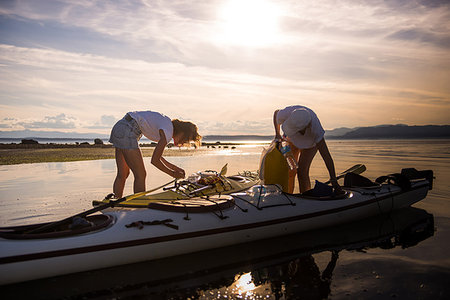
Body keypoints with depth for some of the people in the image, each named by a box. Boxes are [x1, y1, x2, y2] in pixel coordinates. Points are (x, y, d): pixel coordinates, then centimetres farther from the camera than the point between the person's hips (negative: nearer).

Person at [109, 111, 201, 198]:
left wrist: (174, 167, 16)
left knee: (122, 174, 13)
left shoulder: (168, 123, 12)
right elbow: (154, 160, -12)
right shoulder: (168, 133, -14)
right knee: (140, 175, -5)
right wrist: (172, 173, -1)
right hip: (126, 131, -10)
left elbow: (156, 155, 16)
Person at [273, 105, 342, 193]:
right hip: (292, 140, 3)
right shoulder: (286, 114, -38)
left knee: (302, 171, -17)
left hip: (310, 142, -3)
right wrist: (277, 134, -4)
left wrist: (334, 181, -46)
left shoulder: (315, 127, -44)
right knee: (290, 171, -3)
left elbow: (326, 156, -43)